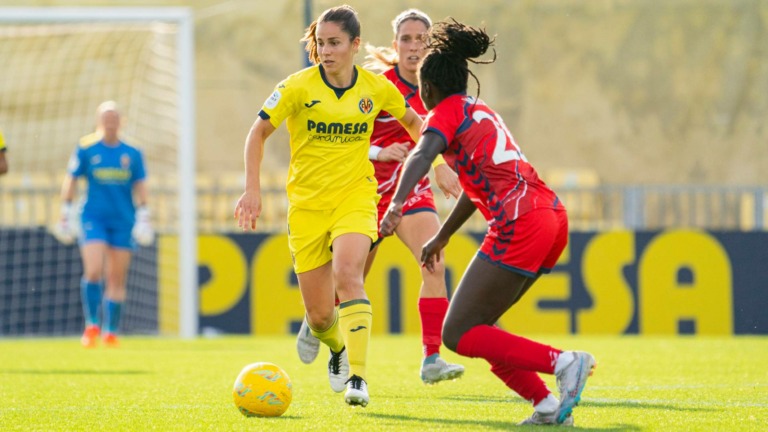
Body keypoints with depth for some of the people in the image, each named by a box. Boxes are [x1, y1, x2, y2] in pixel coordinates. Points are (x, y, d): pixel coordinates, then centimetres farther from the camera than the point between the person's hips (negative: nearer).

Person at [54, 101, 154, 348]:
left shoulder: (132, 154, 6)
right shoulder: (86, 149, 1)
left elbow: (140, 186, 10)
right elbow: (71, 180, 6)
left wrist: (143, 216, 5)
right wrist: (66, 214, 4)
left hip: (123, 221, 2)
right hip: (93, 217, -2)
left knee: (117, 279, 2)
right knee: (93, 271, -16)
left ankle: (111, 332, 8)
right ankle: (92, 325, -4)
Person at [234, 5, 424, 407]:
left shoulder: (376, 87, -3)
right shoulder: (298, 87, -9)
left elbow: (412, 121, 17)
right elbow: (258, 132, 0)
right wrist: (252, 189, -6)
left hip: (355, 196, 0)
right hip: (307, 203, 0)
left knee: (347, 274, -29)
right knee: (319, 314, 1)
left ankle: (358, 377, -29)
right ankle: (337, 346, 39)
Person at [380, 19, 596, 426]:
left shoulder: (446, 113, 2)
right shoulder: (481, 111, 27)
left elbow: (423, 153, -21)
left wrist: (398, 203, -37)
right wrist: (441, 236, 48)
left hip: (519, 222, -9)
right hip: (553, 215, 9)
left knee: (457, 335, -6)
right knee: (475, 322, 16)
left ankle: (563, 362, -20)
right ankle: (548, 406, 2)